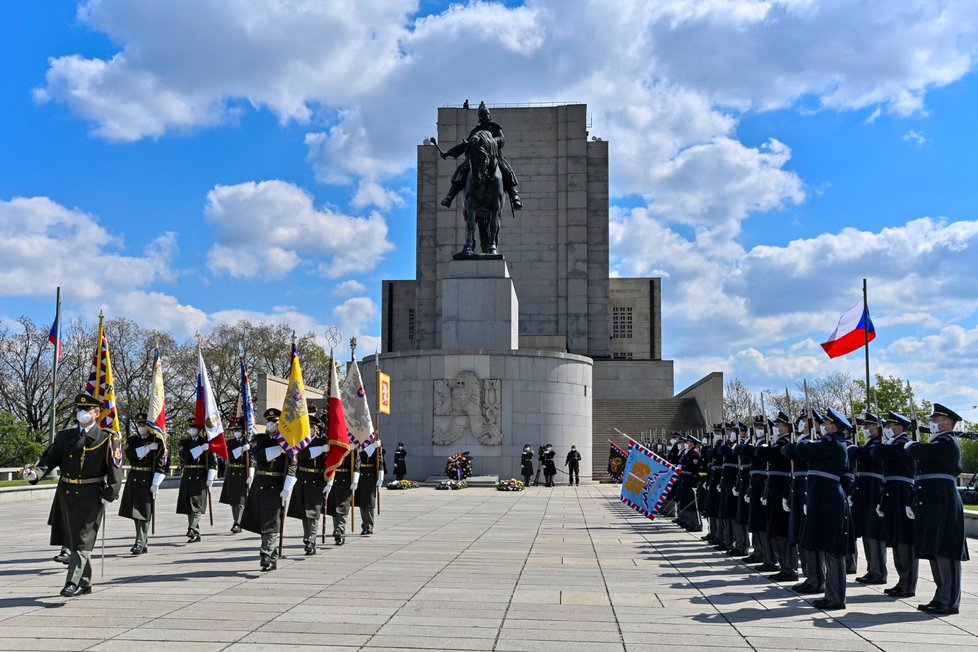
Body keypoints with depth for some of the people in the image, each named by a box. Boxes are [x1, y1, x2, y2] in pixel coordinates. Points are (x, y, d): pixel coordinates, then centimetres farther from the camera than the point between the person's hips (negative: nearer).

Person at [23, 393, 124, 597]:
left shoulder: (107, 439, -3)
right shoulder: (64, 437, 10)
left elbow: (115, 467, -10)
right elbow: (50, 458, -1)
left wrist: (112, 490, -23)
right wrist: (35, 472, -21)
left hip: (91, 496, -5)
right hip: (66, 494, 6)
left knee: (82, 540, -8)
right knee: (70, 540, 12)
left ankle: (73, 583, -7)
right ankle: (85, 584, 24)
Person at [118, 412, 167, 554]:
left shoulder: (158, 441, -3)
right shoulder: (132, 440, 11)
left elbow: (161, 465, -8)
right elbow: (130, 455, -8)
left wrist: (155, 484, -14)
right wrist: (147, 448, -17)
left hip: (148, 480, -5)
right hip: (133, 479, 5)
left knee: (144, 512, -9)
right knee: (135, 512, 9)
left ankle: (140, 544, -9)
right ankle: (144, 542, 19)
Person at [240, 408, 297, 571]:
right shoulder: (259, 439, 9)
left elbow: (292, 466, -8)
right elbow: (258, 456, -11)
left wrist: (287, 489, -16)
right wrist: (279, 448, -19)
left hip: (276, 488, -4)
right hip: (259, 486, 5)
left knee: (271, 524, -12)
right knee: (261, 523, 10)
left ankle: (267, 556, -15)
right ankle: (273, 557, 21)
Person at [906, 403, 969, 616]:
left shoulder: (946, 442, -10)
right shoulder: (939, 443, 22)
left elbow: (918, 452, -23)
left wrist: (911, 445, 1)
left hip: (943, 505, -10)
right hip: (933, 505, 10)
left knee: (945, 553, -7)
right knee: (935, 553, 12)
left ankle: (950, 602, -3)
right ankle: (941, 598, 19)